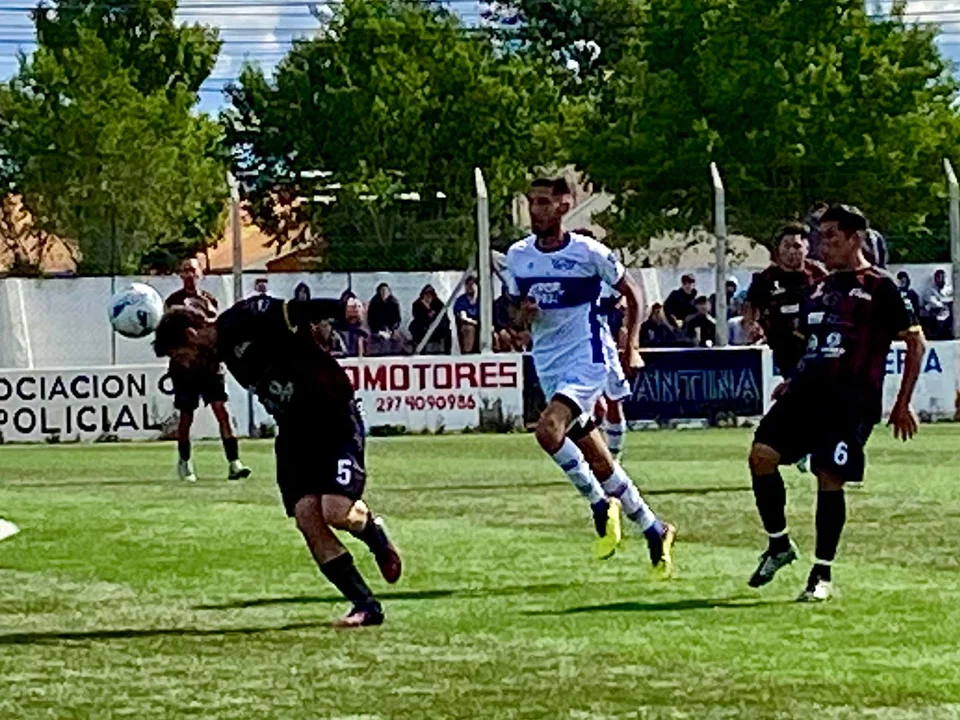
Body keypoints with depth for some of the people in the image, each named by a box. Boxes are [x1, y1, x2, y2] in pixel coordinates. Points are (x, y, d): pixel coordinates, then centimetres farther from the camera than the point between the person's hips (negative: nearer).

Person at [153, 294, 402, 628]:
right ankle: (365, 605, -4)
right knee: (306, 517, -9)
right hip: (293, 431, 8)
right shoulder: (223, 350, 11)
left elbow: (298, 311, -28)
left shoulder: (249, 318, -16)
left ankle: (376, 535, 16)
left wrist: (342, 310, -44)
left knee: (335, 511, -20)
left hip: (336, 418, -8)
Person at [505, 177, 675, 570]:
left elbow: (631, 292, 2)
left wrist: (631, 346, -6)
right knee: (596, 459, 8)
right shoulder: (517, 255, 5)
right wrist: (523, 311, -7)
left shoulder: (588, 252, -10)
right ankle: (653, 529, 21)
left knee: (548, 429, -28)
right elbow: (518, 304, 17)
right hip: (548, 366, 6)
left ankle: (601, 504, -9)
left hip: (585, 360, -6)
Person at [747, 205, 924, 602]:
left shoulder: (879, 287, -1)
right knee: (762, 453, -10)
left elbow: (915, 342, 0)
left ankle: (822, 576, 3)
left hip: (852, 398, -6)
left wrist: (902, 404, -2)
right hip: (808, 390, 6)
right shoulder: (820, 289, 19)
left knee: (829, 478, -9)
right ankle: (779, 544, 8)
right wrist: (795, 380, 15)